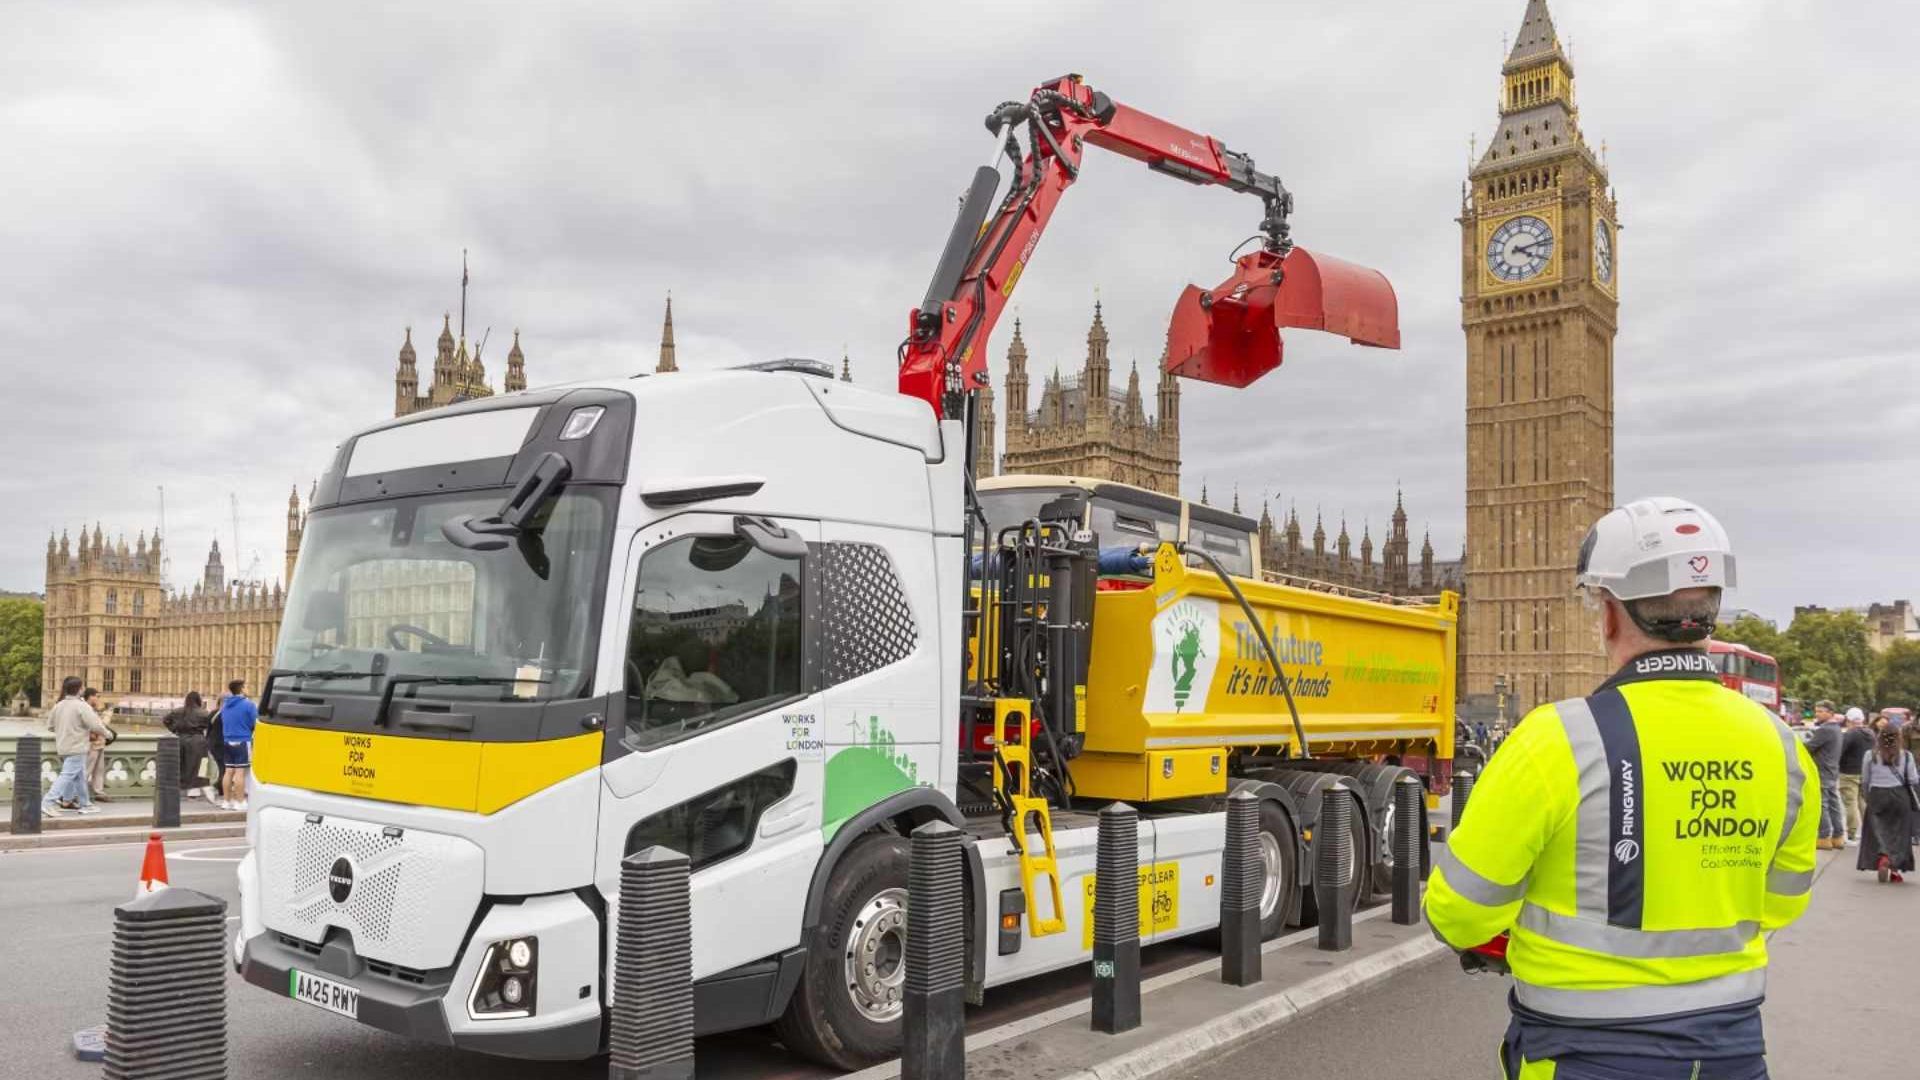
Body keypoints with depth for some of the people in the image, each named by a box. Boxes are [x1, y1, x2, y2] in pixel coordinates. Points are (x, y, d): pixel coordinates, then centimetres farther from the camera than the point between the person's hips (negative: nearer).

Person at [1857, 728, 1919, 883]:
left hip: (1877, 796, 0)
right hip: (1900, 796, 0)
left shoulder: (1871, 755, -2)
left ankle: (1883, 856, -24)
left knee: (1878, 830, 3)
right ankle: (1895, 869, 6)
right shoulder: (1906, 756, -4)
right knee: (1899, 832, 8)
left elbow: (1865, 781, 5)